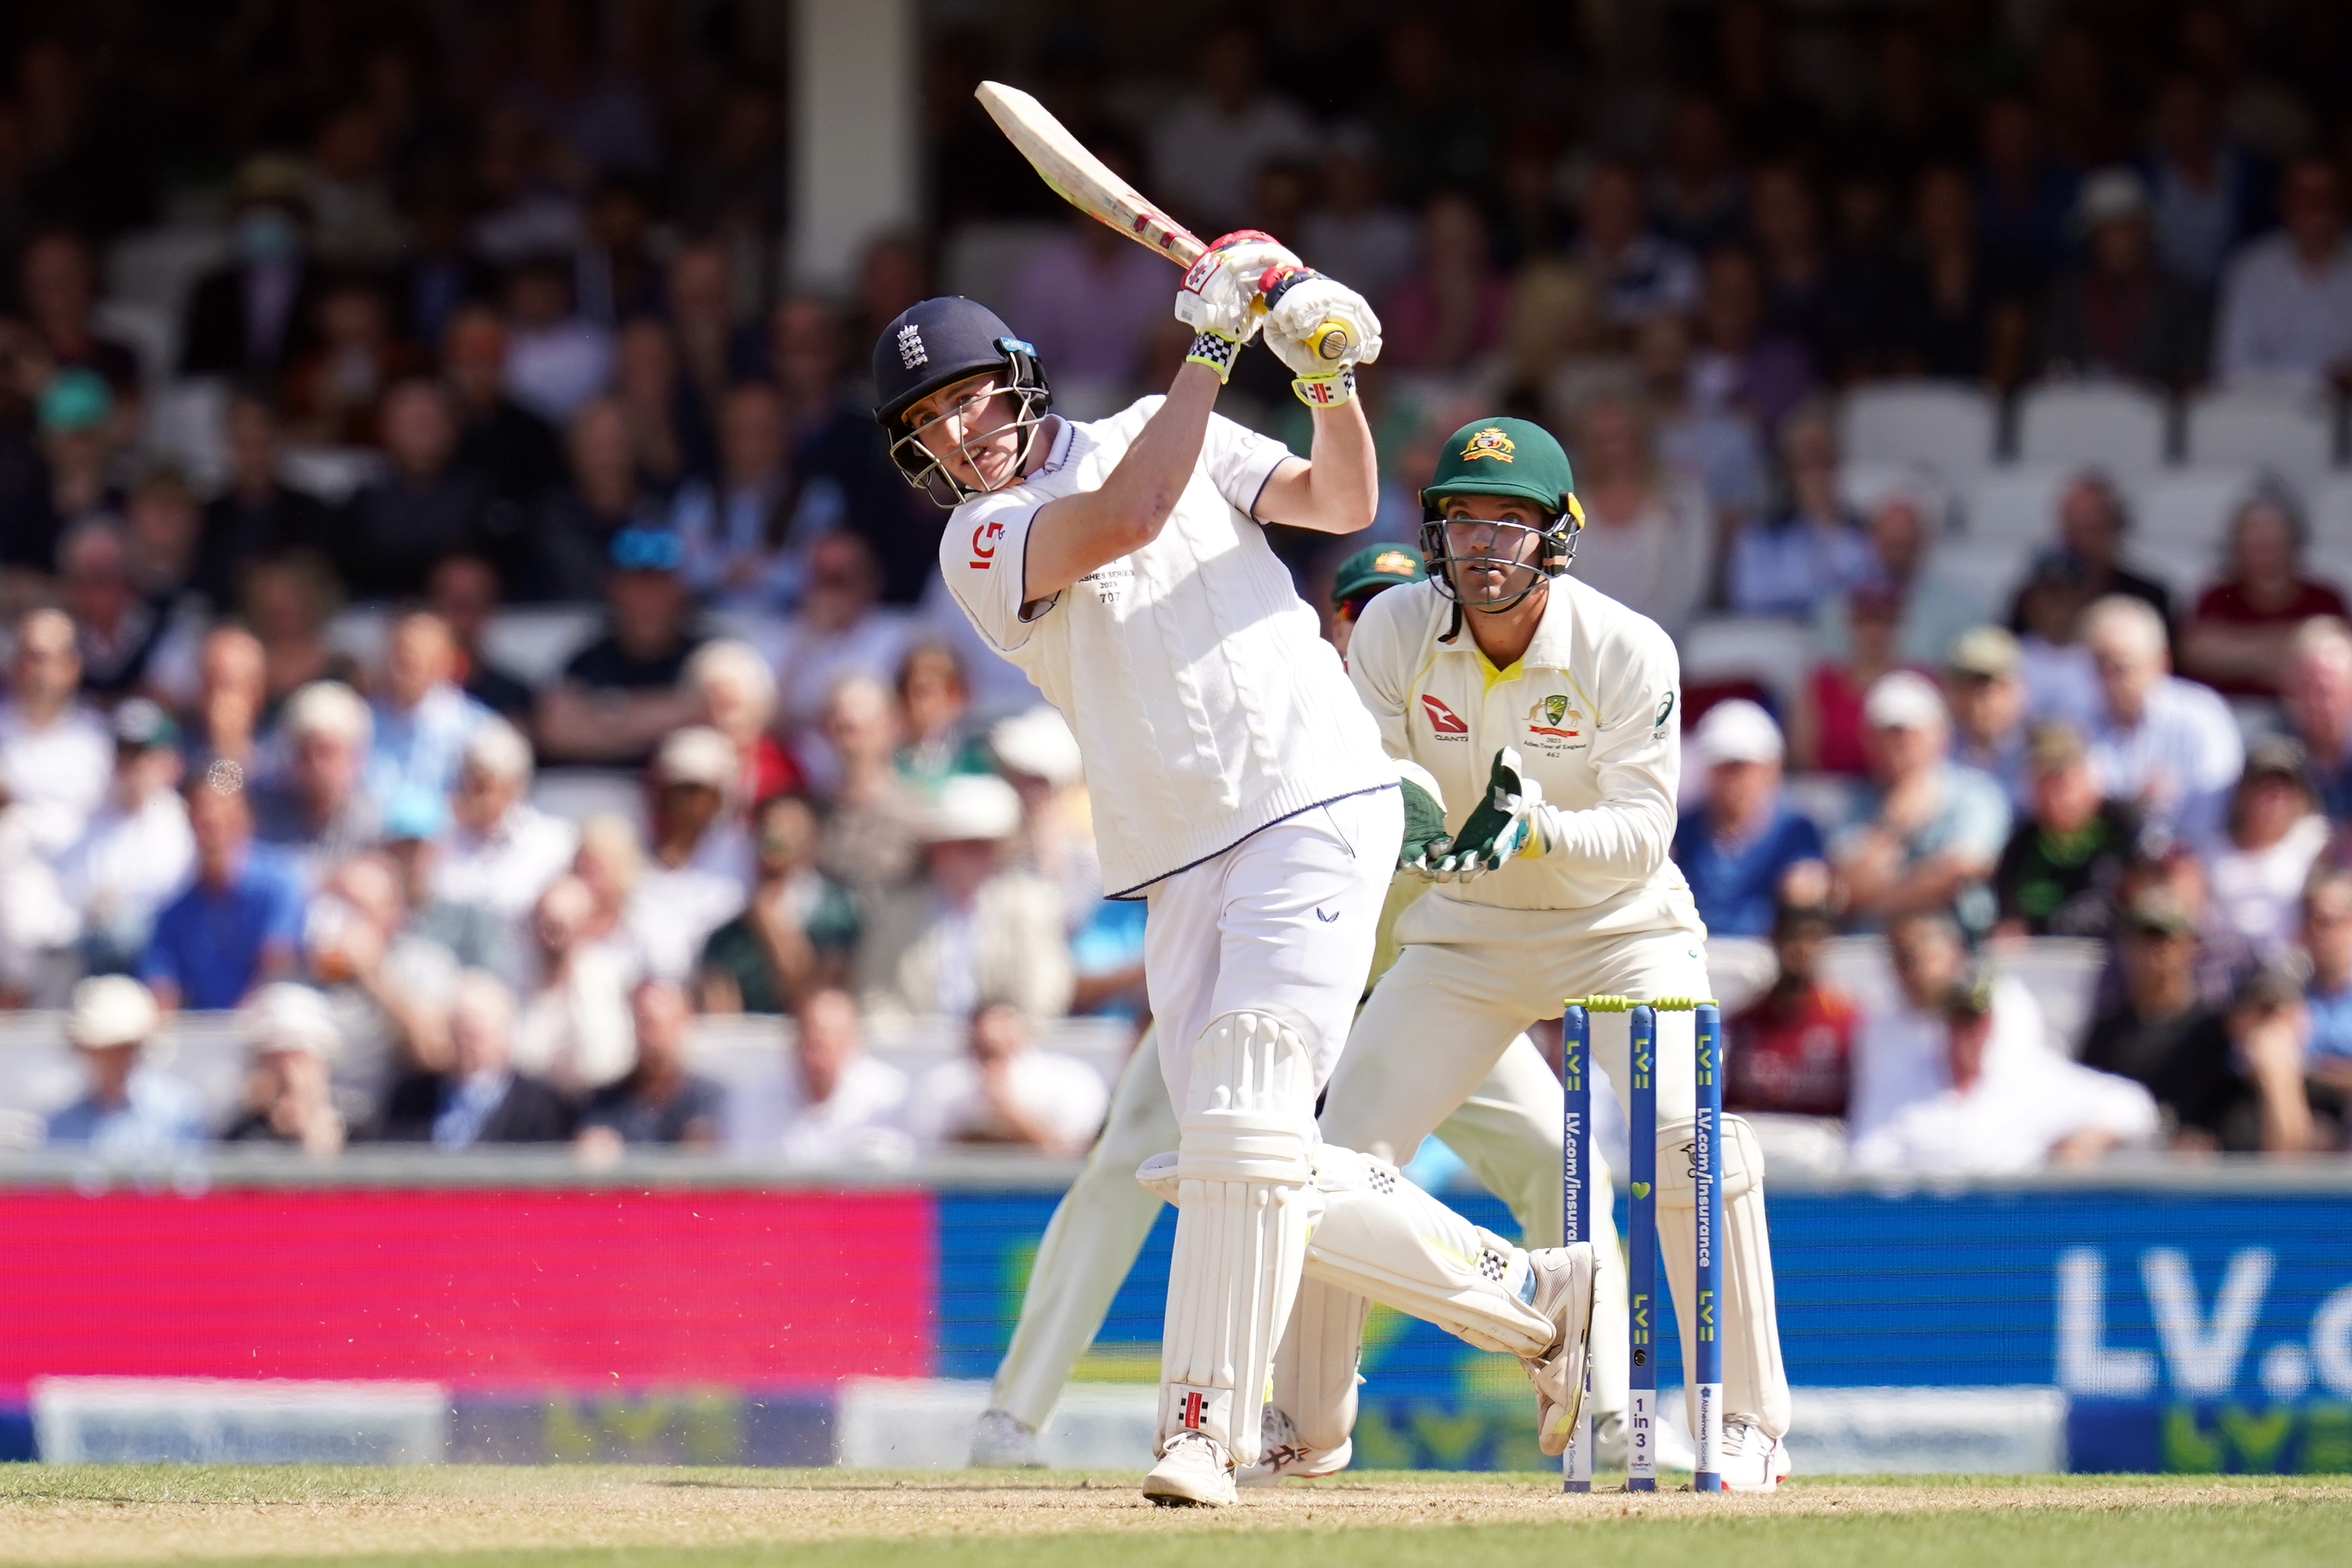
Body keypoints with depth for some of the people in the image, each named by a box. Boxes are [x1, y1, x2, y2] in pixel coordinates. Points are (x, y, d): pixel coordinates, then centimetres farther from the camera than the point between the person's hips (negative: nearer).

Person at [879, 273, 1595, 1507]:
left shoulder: (1163, 433, 9)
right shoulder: (979, 545, 2)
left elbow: (1342, 503, 4)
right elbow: (1124, 521, -16)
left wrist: (1332, 386, -14)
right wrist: (1209, 349, -15)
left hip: (1316, 808, -3)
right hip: (1181, 870, 3)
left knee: (1243, 1109, -18)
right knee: (1246, 1177, 0)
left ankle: (1206, 1427, -19)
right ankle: (1532, 1296, 16)